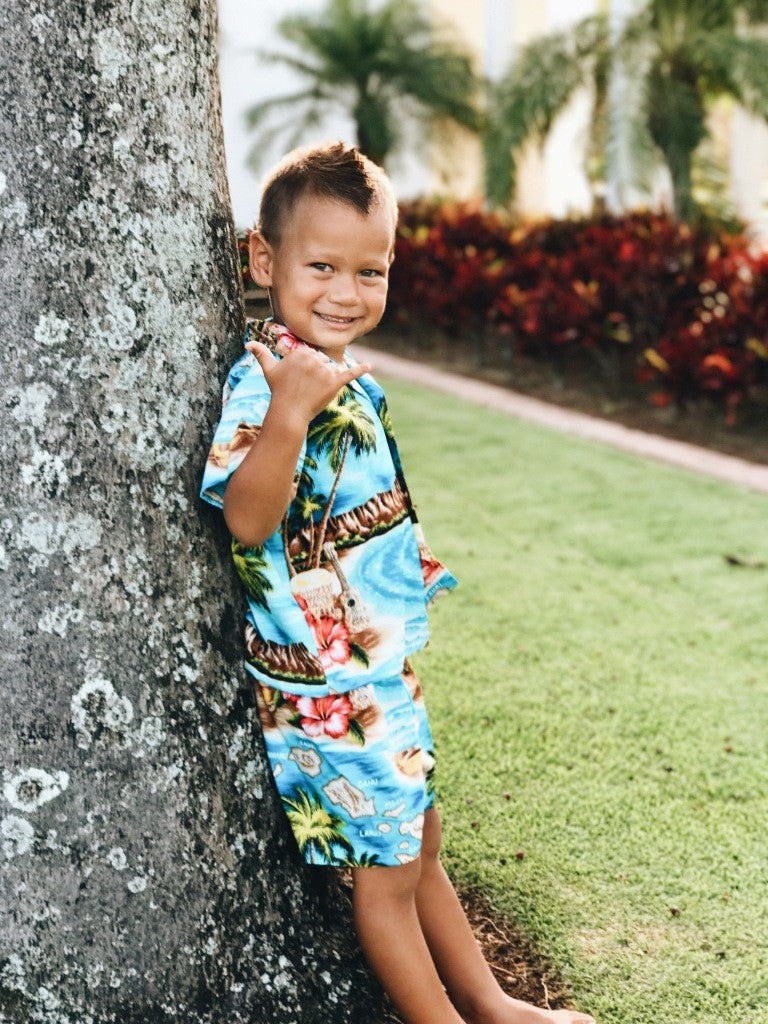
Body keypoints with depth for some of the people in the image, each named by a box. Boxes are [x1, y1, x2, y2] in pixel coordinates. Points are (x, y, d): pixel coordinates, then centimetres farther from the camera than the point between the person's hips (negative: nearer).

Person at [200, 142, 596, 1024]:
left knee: (419, 844, 22)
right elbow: (248, 521, -34)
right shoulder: (262, 381, -20)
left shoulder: (342, 377, 9)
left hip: (381, 664, 10)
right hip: (325, 679, -9)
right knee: (384, 867, 6)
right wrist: (288, 413, -44)